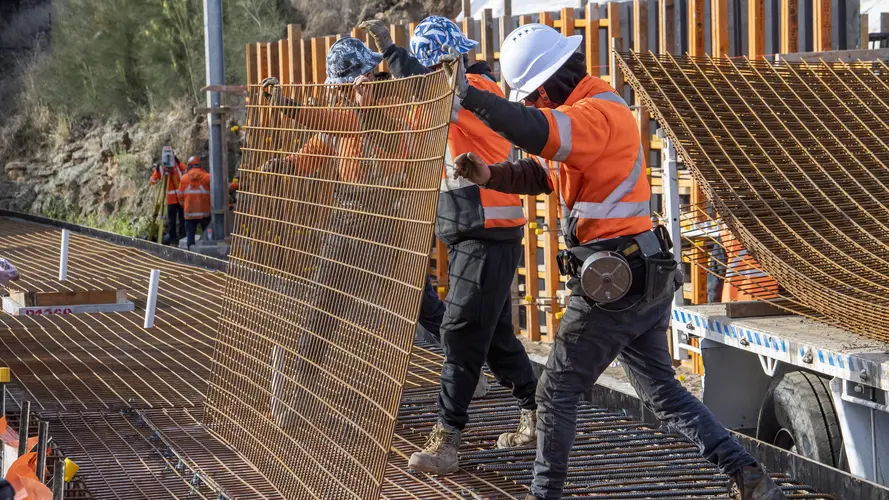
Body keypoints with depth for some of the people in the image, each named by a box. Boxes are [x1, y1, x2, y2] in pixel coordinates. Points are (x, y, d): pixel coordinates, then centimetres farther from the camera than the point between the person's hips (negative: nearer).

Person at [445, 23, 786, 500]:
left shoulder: (596, 114, -19)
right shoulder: (600, 107, 15)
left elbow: (536, 132, -40)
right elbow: (543, 175, 17)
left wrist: (469, 95, -37)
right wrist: (491, 175, 2)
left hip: (612, 285, -10)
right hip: (645, 277, 10)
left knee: (558, 391, 5)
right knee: (663, 390, 16)